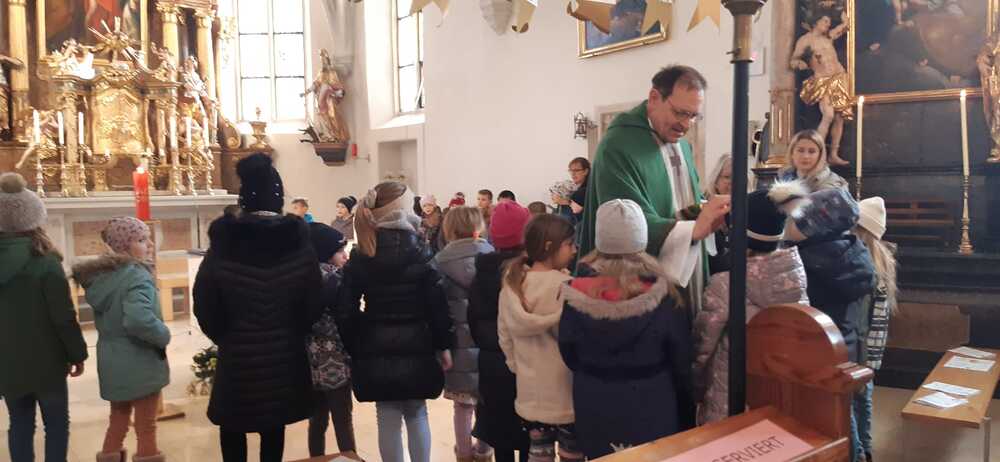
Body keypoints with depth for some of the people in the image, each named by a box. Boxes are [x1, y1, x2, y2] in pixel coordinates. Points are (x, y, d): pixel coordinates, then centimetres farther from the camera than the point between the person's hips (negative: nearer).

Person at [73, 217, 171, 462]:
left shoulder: (100, 274, 5)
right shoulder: (136, 276, -23)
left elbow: (108, 318, 14)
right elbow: (138, 319, -35)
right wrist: (164, 336, -21)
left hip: (111, 363, 8)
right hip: (140, 364, -8)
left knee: (118, 419, 23)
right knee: (146, 425, 7)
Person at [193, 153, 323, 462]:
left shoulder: (224, 242, -10)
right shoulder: (298, 242, -9)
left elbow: (204, 303, -7)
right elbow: (314, 303, -6)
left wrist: (224, 337, 12)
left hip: (237, 355, -1)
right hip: (284, 355, 1)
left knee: (233, 430, 17)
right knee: (273, 430, 15)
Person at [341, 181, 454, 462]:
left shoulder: (360, 255, 0)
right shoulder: (418, 250, -8)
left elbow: (349, 307, 0)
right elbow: (436, 301, -8)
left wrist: (352, 349, 7)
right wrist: (443, 344, 0)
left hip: (376, 348, 2)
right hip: (414, 345, -1)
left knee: (388, 419, 8)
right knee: (417, 415, 15)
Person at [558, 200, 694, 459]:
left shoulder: (577, 295, -17)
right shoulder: (664, 298, -19)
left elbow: (569, 355, -3)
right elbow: (682, 364, -8)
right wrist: (687, 418, 7)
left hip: (595, 409, 1)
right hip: (652, 409, -1)